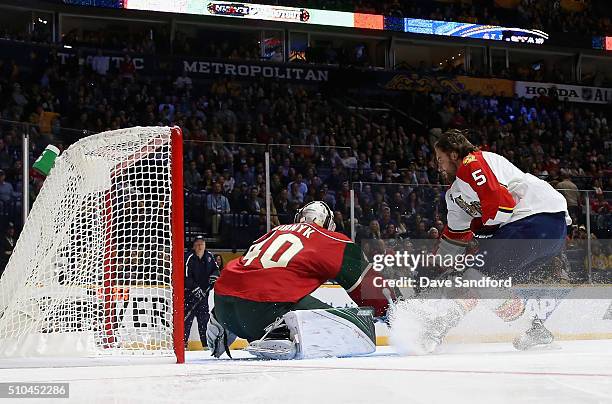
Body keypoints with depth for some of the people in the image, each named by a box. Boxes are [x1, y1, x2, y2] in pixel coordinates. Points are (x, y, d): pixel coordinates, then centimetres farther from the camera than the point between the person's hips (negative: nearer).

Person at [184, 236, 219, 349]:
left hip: (204, 291, 5)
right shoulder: (190, 258, -11)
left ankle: (206, 342, 13)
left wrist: (214, 276, -6)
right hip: (190, 291, -5)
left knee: (204, 317, 8)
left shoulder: (209, 256, 5)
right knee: (188, 317, -9)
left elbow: (216, 269, 15)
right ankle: (183, 342, -7)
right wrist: (196, 288, -22)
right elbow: (187, 277, -16)